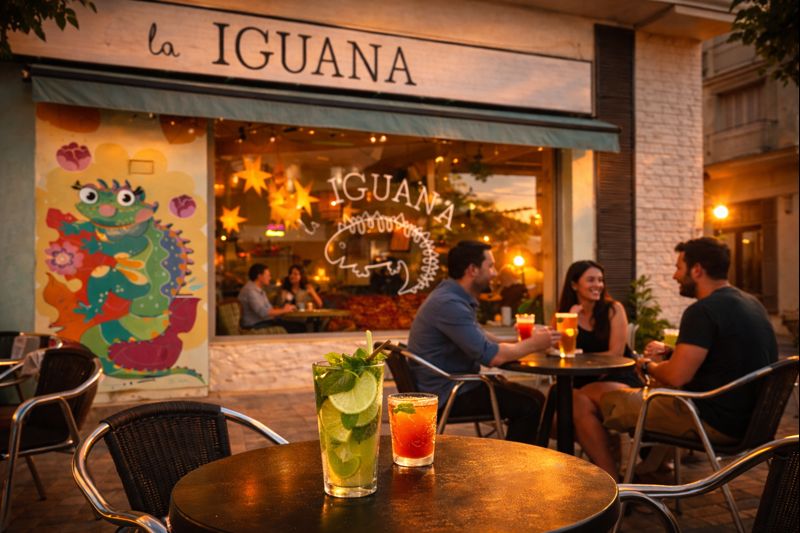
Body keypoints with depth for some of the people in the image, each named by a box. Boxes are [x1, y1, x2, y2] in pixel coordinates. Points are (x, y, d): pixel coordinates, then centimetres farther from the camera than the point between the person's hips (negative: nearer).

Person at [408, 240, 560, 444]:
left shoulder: (456, 298, 9)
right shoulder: (449, 303, -23)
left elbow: (480, 337, 20)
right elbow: (491, 356, -25)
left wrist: (526, 342, 9)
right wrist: (533, 344, -9)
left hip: (454, 384, 10)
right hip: (446, 394, -10)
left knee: (533, 396, 12)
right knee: (528, 407, -14)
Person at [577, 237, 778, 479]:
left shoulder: (702, 311, -21)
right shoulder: (751, 303, 10)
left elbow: (676, 377, -24)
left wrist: (647, 366, -3)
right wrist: (670, 353, 13)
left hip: (715, 423, -10)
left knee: (599, 398, -3)